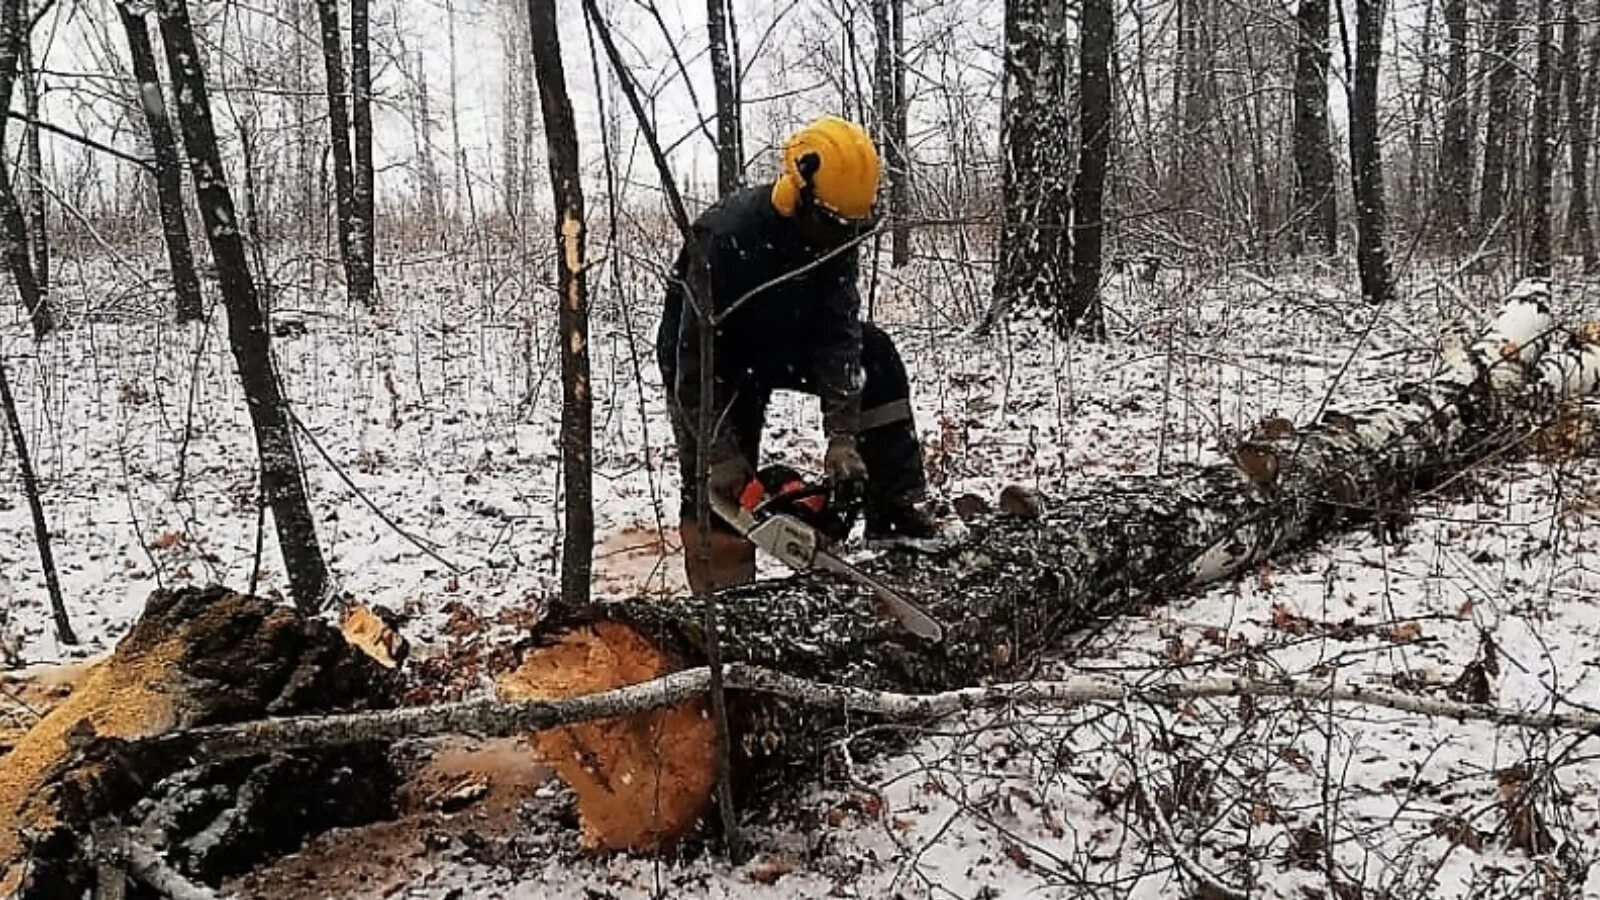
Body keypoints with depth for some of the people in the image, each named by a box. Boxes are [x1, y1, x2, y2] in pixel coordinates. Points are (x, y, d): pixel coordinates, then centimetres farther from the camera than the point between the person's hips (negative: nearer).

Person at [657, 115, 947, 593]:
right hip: (708, 364, -5)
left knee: (874, 354, -11)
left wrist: (842, 438, -29)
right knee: (720, 488, -11)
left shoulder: (833, 234, -17)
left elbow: (838, 335, -21)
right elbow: (695, 353, -32)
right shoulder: (725, 237, -34)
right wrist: (721, 455, -33)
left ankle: (897, 508, -10)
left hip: (782, 345, 5)